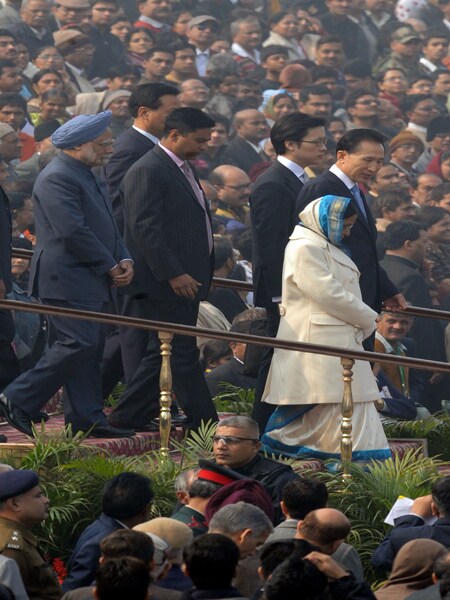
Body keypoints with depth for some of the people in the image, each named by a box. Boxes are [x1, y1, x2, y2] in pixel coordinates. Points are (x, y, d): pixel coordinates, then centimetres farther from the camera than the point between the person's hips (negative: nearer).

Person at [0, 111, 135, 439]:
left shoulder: (88, 177, 20)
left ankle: (87, 418, 12)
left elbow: (107, 226, 24)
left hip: (91, 281, 11)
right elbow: (72, 231, -21)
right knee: (78, 344, -15)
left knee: (91, 348, 9)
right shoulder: (57, 178, -14)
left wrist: (124, 259, 6)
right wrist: (110, 266, -15)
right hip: (66, 279, -11)